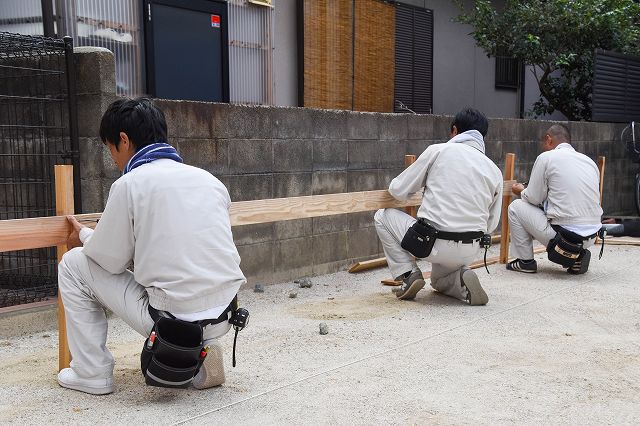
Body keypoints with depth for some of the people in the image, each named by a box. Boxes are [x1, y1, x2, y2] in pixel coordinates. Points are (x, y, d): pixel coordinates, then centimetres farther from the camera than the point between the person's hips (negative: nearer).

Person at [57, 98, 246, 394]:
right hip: (224, 316, 6)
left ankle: (92, 373, 18)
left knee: (73, 264, 13)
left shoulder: (130, 184, -7)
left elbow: (112, 260, -1)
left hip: (174, 320, -5)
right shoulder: (207, 178, 9)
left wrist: (85, 235, 21)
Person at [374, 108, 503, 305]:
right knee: (439, 281, 36)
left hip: (433, 244, -5)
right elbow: (491, 224, 11)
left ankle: (408, 274, 6)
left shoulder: (438, 151, -2)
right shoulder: (494, 170, 7)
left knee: (383, 217, 18)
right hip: (470, 252, 5)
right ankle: (462, 280, 2)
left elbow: (398, 191, 2)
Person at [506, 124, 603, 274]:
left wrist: (522, 191, 22)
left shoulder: (546, 157, -4)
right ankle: (578, 255, 15)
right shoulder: (590, 161, 13)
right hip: (591, 238, 7)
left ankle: (525, 261, 15)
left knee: (516, 207, 11)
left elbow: (534, 198, -2)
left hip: (563, 235, -7)